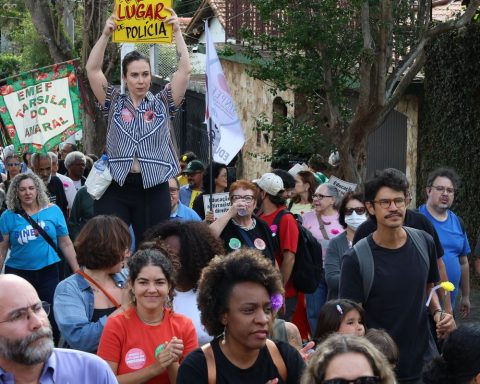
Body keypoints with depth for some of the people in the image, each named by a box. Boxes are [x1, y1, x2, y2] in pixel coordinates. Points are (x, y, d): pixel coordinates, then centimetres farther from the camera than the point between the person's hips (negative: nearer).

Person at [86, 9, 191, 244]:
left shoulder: (162, 104, 8)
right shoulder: (114, 104, 8)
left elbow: (185, 70, 0)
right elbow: (92, 69, -1)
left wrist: (177, 32, -5)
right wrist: (106, 34, -8)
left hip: (153, 189, 0)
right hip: (116, 188, 0)